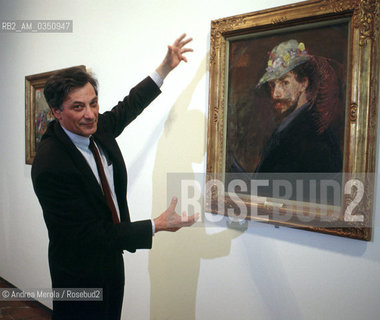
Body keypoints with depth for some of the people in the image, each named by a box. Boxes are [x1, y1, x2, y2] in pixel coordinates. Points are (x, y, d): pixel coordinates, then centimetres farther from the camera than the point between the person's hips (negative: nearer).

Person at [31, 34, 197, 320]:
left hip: (112, 256, 7)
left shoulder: (98, 128, -6)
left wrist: (166, 67, 19)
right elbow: (89, 234, -26)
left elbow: (129, 105, 16)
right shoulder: (50, 166, -28)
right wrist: (157, 225, -23)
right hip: (81, 272, -7)